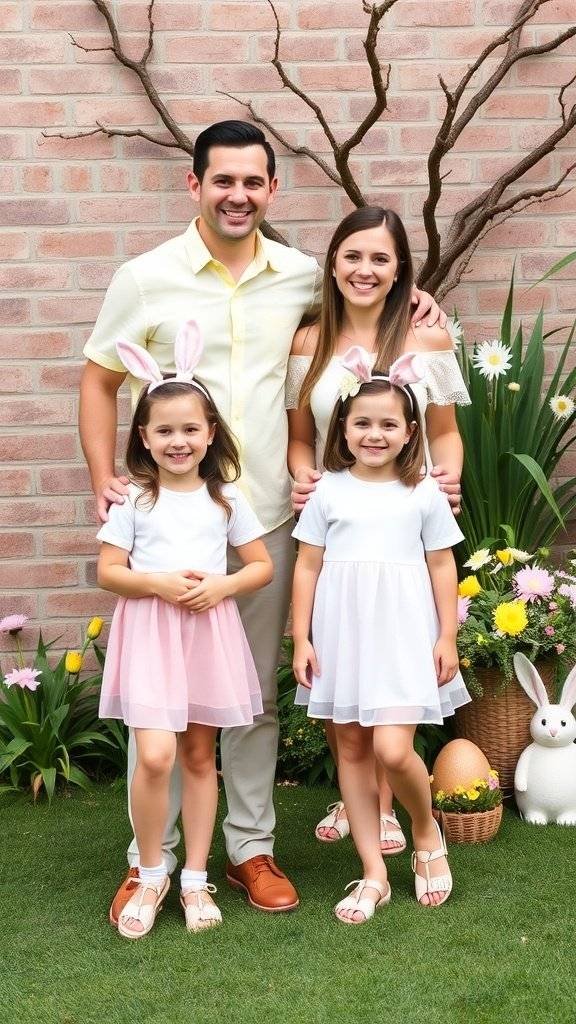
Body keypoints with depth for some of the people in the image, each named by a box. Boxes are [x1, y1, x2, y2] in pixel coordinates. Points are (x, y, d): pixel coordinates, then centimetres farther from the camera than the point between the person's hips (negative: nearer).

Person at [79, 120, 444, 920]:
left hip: (268, 519, 3)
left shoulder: (301, 277, 4)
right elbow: (98, 383, 4)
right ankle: (149, 861, 15)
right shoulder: (146, 279, -3)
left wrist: (405, 297, 5)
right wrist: (103, 481, -7)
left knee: (257, 694, 11)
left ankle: (252, 848, 24)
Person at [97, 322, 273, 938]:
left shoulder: (226, 498, 4)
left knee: (200, 756, 10)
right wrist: (158, 583, -17)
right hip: (149, 632, -2)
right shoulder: (134, 499, 0)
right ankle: (150, 874, 7)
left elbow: (262, 566, 7)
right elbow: (107, 572, -1)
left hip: (210, 632, 2)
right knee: (154, 756, -14)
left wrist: (222, 586, -11)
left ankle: (195, 878, 21)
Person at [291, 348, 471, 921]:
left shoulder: (423, 494, 1)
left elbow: (442, 567, 4)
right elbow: (307, 566, 5)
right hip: (342, 634, 2)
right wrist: (301, 639, 1)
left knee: (393, 750, -14)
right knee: (351, 750, 6)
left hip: (404, 636, -2)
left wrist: (447, 638, 1)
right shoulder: (329, 491, 3)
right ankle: (374, 875, 16)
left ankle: (427, 831, 17)